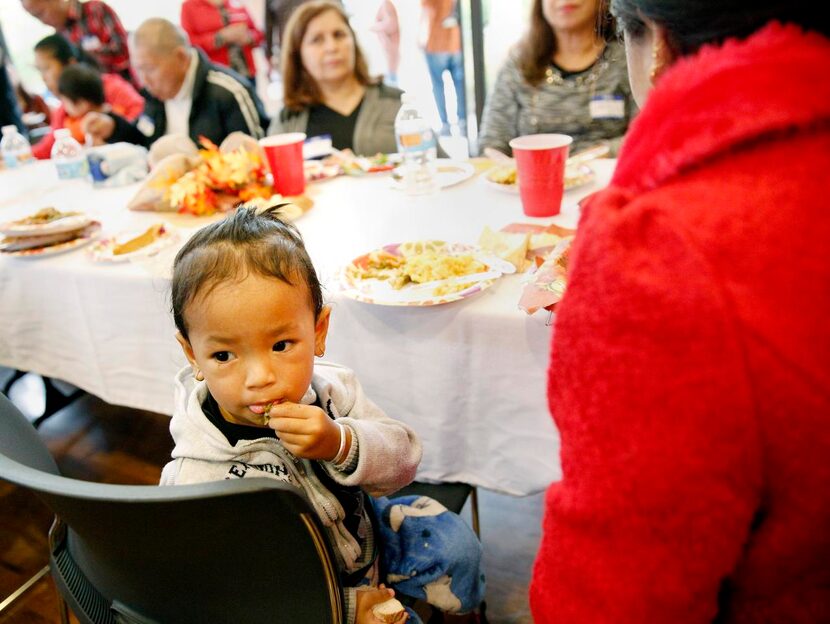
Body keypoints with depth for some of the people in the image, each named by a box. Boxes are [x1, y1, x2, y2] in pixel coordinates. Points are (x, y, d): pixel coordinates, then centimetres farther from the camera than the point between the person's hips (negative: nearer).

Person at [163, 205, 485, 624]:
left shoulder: (326, 389, -22)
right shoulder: (200, 480, -32)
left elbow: (403, 460, -16)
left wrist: (341, 443, -37)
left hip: (356, 525, 4)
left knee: (455, 545, 5)